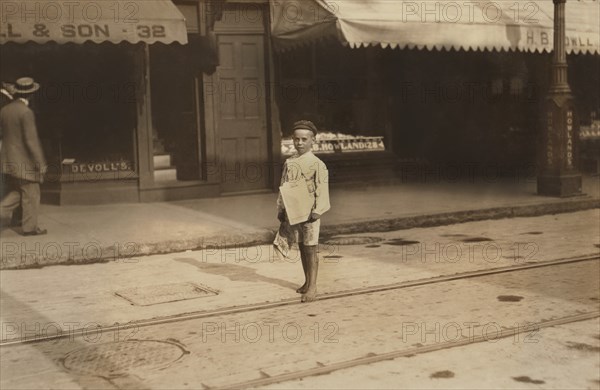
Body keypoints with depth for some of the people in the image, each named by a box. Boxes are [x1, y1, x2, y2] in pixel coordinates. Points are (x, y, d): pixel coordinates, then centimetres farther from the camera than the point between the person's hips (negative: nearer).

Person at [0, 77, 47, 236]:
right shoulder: (26, 112, -18)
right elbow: (31, 140, -19)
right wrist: (40, 163, -15)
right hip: (24, 162, -7)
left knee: (15, 193, 18)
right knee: (30, 195, 6)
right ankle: (30, 227, 13)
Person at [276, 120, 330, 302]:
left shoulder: (317, 164, -7)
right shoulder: (289, 163, 9)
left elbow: (322, 190, -11)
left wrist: (317, 211, -19)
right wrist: (281, 209, 11)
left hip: (309, 212, -5)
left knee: (310, 249, -3)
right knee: (301, 247, 14)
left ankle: (312, 288, -1)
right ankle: (307, 282, 27)